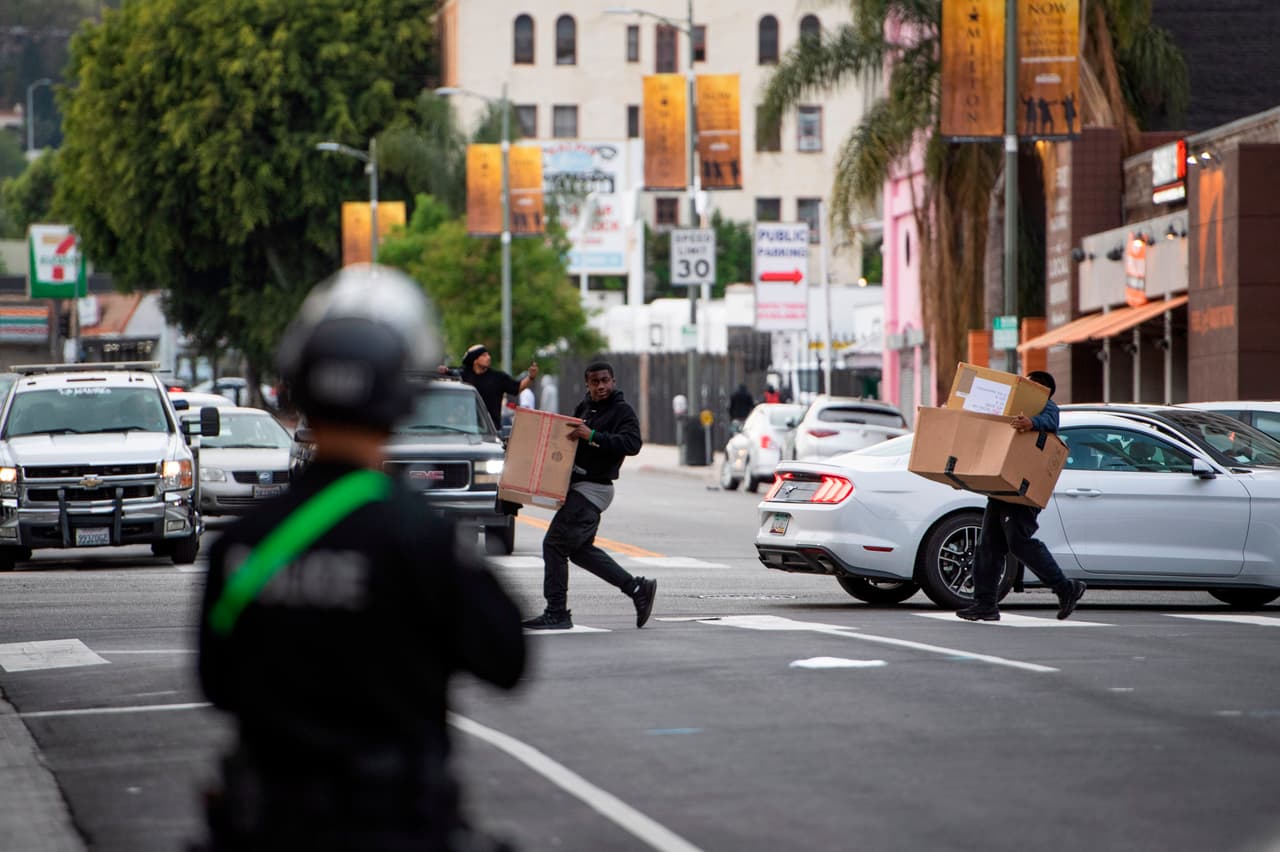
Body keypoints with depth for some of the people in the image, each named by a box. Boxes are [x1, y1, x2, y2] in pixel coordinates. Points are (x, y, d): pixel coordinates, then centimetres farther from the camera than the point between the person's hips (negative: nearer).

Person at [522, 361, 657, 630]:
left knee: (555, 544, -11)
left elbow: (632, 443, -26)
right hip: (578, 485, 10)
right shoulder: (585, 407, 17)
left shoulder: (622, 411, -10)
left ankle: (557, 613, -6)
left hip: (593, 489, -10)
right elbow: (570, 439, 29)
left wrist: (592, 436, -31)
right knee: (580, 549, 16)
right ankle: (638, 588, 19)